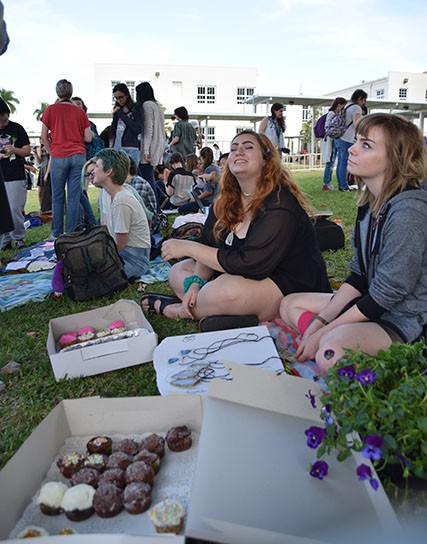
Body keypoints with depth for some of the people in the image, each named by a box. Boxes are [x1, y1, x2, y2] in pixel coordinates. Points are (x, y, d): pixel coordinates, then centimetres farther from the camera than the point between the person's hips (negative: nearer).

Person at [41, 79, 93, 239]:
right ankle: (72, 234, 4)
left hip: (58, 157, -1)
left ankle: (57, 234, 11)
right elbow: (88, 138, 8)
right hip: (78, 155, 1)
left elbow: (44, 137, 3)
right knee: (74, 197, 2)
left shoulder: (50, 109, 4)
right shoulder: (80, 111, 8)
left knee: (57, 197, 6)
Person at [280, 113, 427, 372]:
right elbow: (359, 274, 7)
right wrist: (321, 319, 0)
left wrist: (323, 333, -17)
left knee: (332, 349, -36)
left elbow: (386, 294, -22)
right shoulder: (371, 201, 5)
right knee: (290, 304, 10)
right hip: (372, 305, 10)